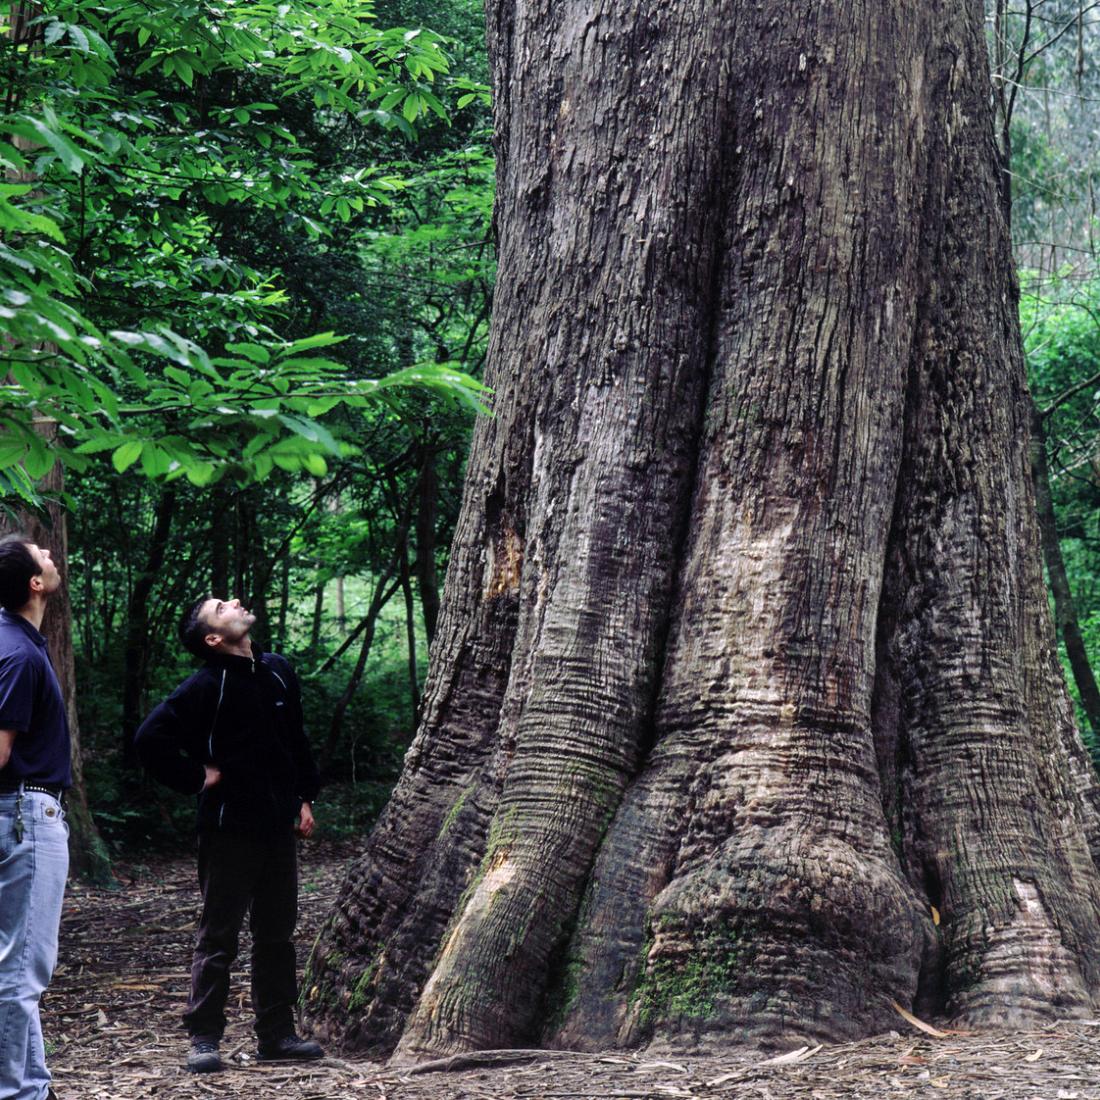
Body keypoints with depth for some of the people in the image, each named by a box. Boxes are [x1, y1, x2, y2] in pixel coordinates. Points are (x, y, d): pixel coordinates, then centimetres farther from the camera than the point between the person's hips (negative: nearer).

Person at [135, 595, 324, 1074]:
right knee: (218, 937, 0)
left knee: (277, 934, 12)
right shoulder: (206, 686, -13)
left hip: (279, 827, 6)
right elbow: (150, 739, -17)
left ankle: (277, 1034, 22)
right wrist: (196, 778, -12)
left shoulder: (278, 671, 7)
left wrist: (305, 797, 15)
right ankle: (204, 1040, 7)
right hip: (230, 829, -6)